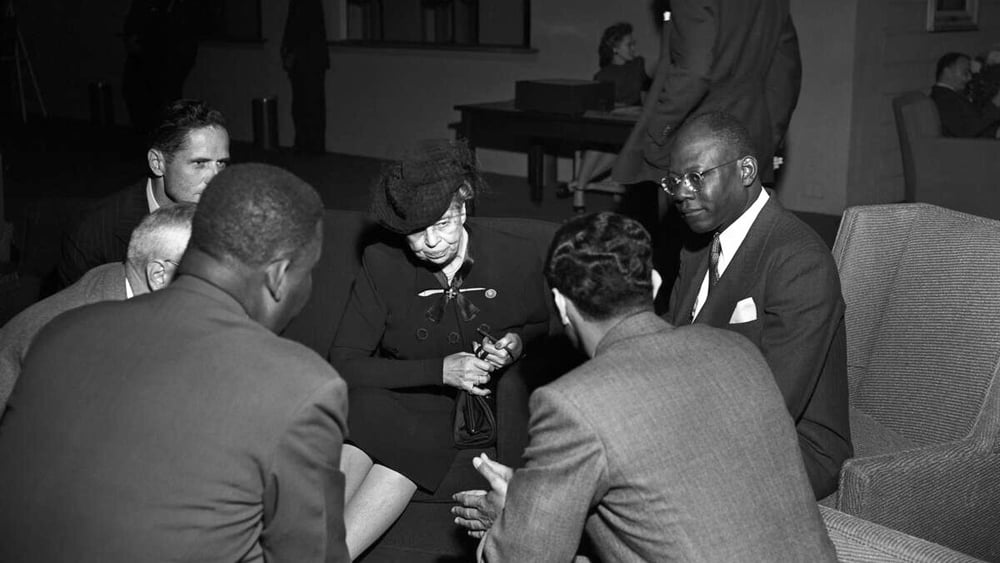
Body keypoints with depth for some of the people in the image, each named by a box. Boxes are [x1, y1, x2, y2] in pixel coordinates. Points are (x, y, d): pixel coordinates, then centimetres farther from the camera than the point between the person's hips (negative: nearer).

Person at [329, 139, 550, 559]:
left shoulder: (516, 258, -2)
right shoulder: (382, 264, -3)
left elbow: (545, 331, 17)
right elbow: (343, 363, -4)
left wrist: (518, 343, -8)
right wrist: (438, 370, -14)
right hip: (393, 401, 1)